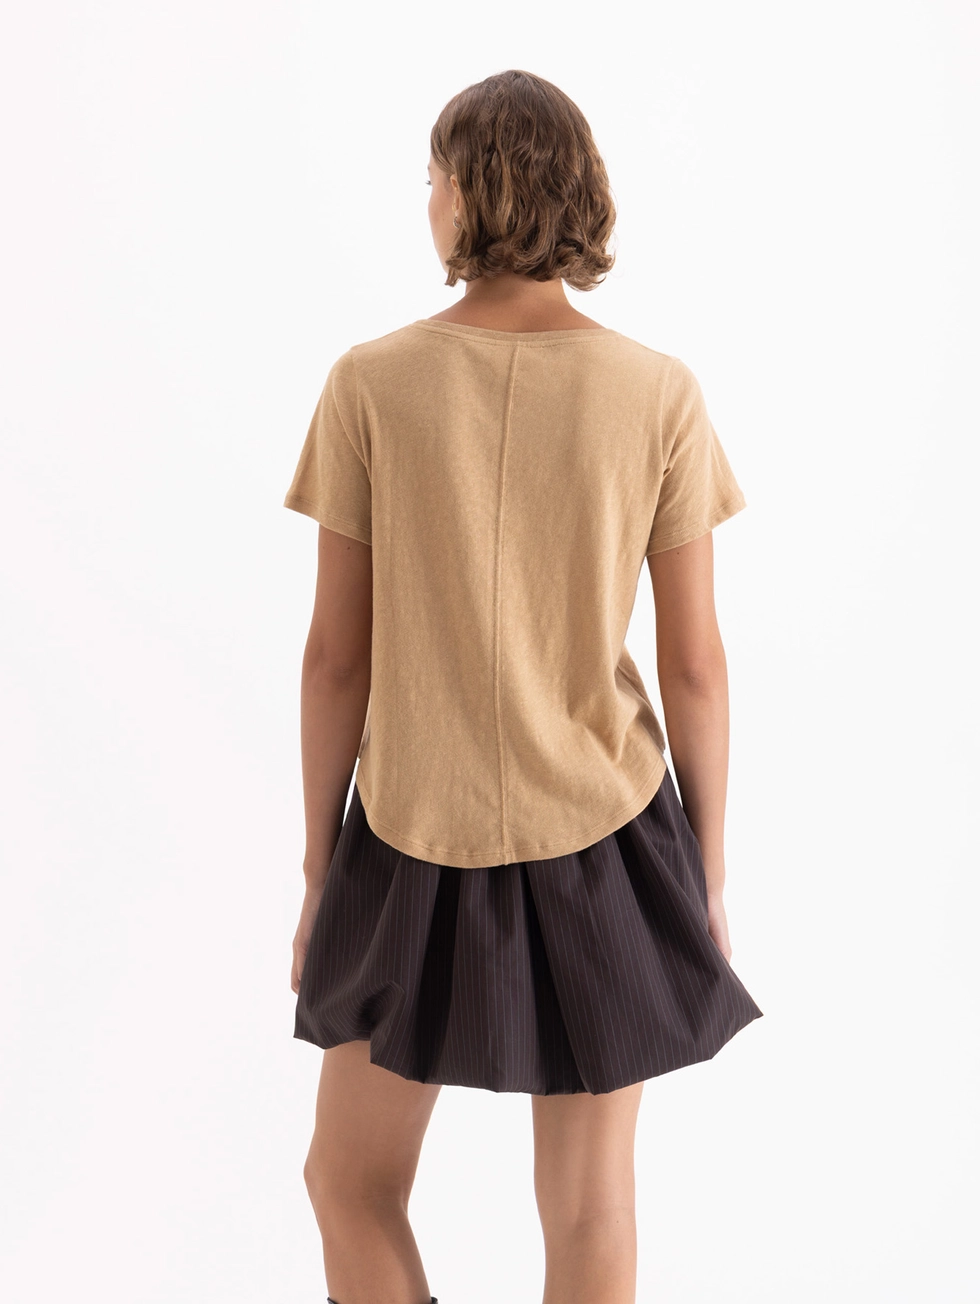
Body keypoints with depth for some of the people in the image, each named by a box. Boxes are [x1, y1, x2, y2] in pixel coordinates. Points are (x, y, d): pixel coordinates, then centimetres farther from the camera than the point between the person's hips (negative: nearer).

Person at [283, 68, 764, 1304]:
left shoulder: (370, 385, -11)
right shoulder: (659, 395, -9)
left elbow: (336, 654, -8)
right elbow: (694, 663, -6)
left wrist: (318, 870, 4)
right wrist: (708, 873, 7)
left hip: (418, 846, -1)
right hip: (602, 835, 1)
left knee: (349, 1186, 20)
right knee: (590, 1203, 15)